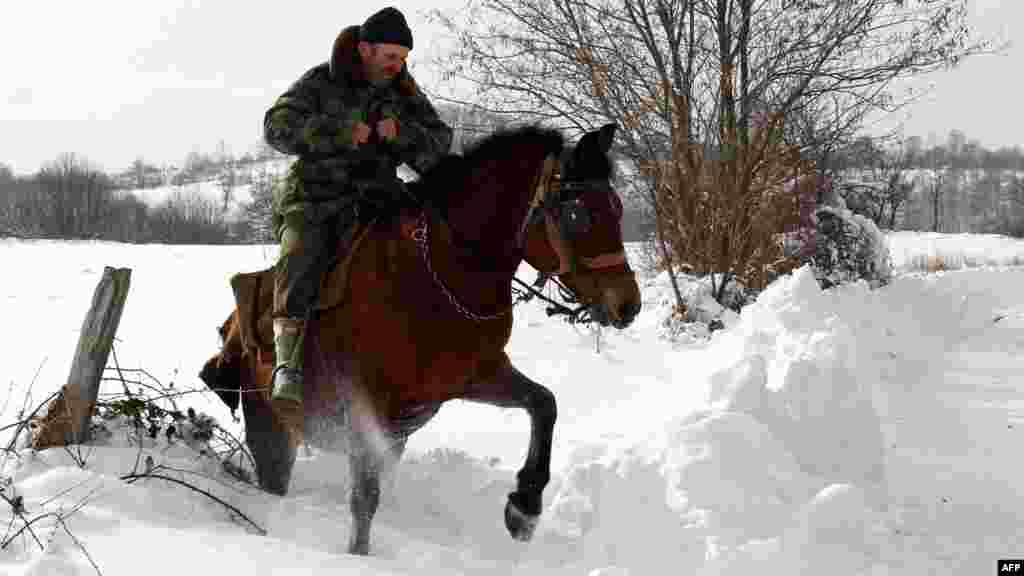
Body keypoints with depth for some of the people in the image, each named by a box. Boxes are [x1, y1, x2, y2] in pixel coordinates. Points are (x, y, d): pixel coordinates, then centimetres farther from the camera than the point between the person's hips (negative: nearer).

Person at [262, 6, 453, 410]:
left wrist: (401, 133, -17)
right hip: (313, 199, -3)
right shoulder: (321, 83, 0)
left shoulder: (405, 94, 10)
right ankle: (288, 364, -33)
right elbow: (277, 127, -11)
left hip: (373, 198, 4)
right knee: (302, 255, -29)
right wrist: (341, 131, -22)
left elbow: (438, 146, 4)